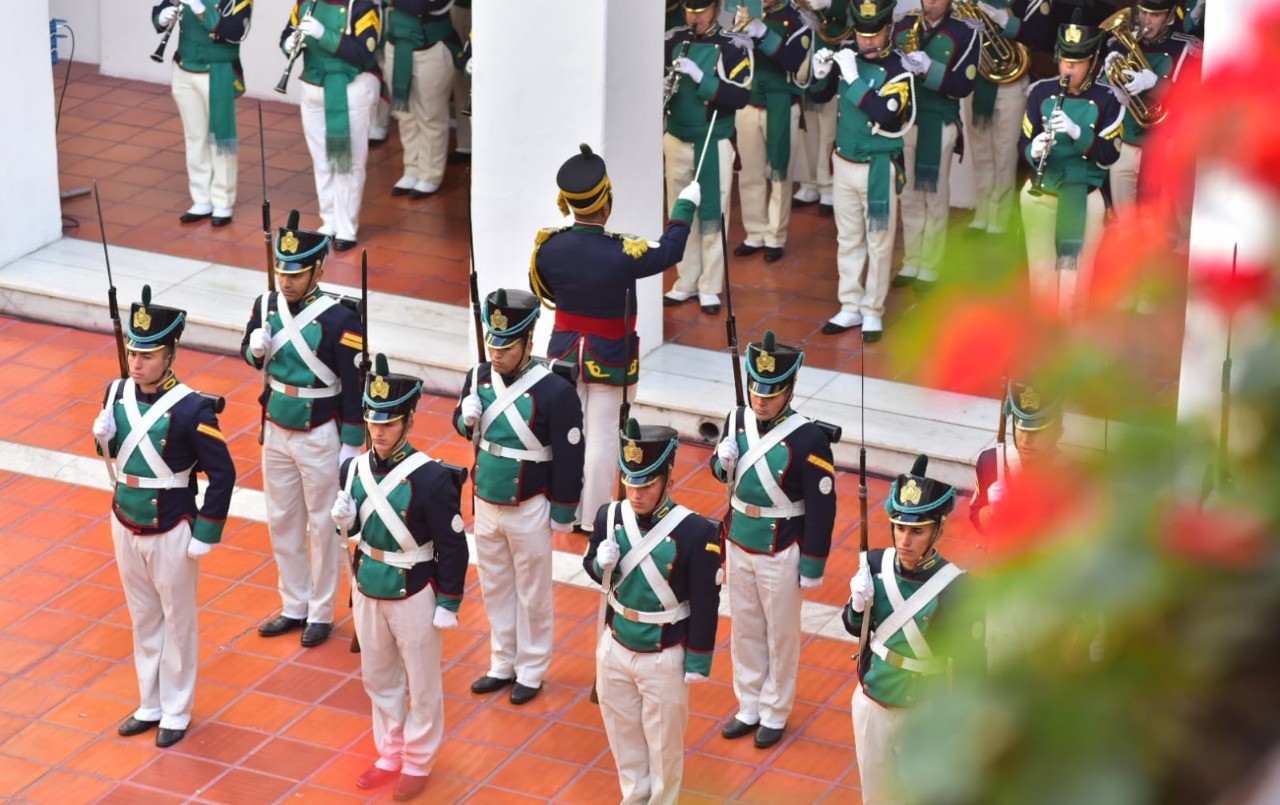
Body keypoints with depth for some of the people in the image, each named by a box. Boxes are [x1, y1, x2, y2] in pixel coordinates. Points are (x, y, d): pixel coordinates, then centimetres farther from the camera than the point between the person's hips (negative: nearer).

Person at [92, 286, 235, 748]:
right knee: (143, 620, 19)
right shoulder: (116, 394, -5)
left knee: (177, 622, 11)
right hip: (125, 525, 5)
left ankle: (176, 713, 25)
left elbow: (222, 474, -16)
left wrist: (205, 535, -14)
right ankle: (150, 705, 33)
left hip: (170, 532, -5)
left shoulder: (191, 409, -21)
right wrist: (102, 437, -13)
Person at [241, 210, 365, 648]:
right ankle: (294, 607, 30)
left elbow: (355, 386, -14)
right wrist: (255, 349, -12)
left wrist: (351, 447, -12)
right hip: (275, 432, 6)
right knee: (282, 523, 16)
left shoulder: (339, 320, -19)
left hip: (320, 437, -5)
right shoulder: (267, 305, -3)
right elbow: (249, 353, 13)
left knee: (323, 526, 8)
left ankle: (321, 613, 21)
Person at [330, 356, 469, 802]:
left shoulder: (430, 479, -22)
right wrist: (343, 520, -14)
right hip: (368, 590, 6)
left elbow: (453, 547, -15)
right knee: (378, 678, 20)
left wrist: (448, 605, -12)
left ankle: (418, 763, 28)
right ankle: (389, 755, 37)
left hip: (413, 595, -6)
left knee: (421, 683, 11)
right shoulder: (355, 468, -5)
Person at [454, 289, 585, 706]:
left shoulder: (555, 392, -21)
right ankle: (502, 665, 33)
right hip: (485, 505, 5)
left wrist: (562, 515, -10)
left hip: (528, 512, -5)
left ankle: (531, 672, 24)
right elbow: (462, 423, 11)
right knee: (495, 589, 18)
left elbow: (569, 458, -14)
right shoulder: (479, 377, -5)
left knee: (532, 594, 10)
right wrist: (466, 420, -13)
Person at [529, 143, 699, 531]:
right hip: (609, 359, -4)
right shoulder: (623, 253, -27)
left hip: (564, 352, 4)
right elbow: (670, 251, -8)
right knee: (601, 439, 8)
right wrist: (686, 205, 6)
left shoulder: (547, 246, -15)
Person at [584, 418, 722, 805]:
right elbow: (592, 568, 7)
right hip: (614, 649, 4)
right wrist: (602, 564, -18)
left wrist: (698, 663, -10)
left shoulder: (696, 533, -23)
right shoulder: (610, 516, -10)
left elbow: (706, 604, -15)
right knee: (623, 733, 22)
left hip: (664, 659, -4)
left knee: (663, 742, 14)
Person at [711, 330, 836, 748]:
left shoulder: (808, 439, -21)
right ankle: (749, 707, 34)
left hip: (780, 553, -5)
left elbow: (822, 507, -15)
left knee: (780, 635, 12)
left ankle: (775, 713, 28)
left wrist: (812, 567, -12)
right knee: (745, 630, 18)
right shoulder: (738, 420, -5)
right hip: (738, 545, 5)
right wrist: (721, 462, -15)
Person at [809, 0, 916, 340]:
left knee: (878, 243, 4)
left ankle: (873, 312, 13)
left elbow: (887, 118, -29)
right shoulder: (846, 55, -2)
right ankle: (850, 307, 23)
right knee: (848, 239, 13)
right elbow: (820, 97, 8)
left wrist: (854, 78, -30)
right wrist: (821, 74, -13)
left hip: (878, 168, -5)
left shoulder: (898, 68, -17)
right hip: (844, 163, 5)